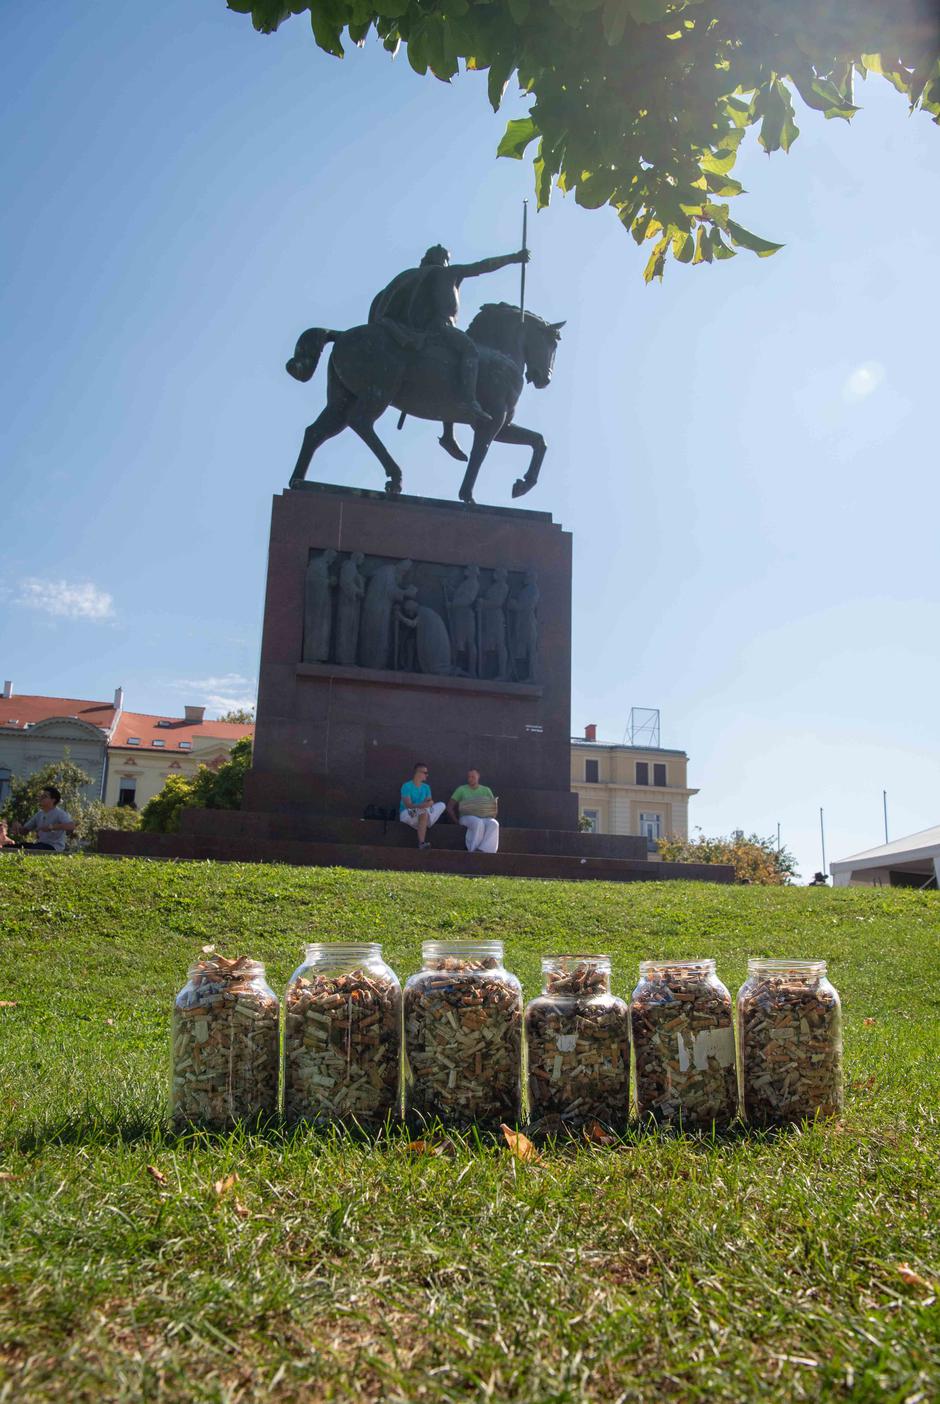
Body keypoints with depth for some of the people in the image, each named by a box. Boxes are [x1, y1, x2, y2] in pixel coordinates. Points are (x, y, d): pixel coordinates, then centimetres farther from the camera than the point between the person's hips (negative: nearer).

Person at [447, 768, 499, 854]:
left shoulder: (486, 790, 18)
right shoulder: (461, 789, 13)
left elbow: (494, 806, 12)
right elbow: (450, 807, 9)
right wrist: (457, 821, -4)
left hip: (484, 818, 2)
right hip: (467, 817, -2)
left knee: (493, 824, -34)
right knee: (478, 823, -38)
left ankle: (481, 850, -45)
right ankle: (473, 850, -37)